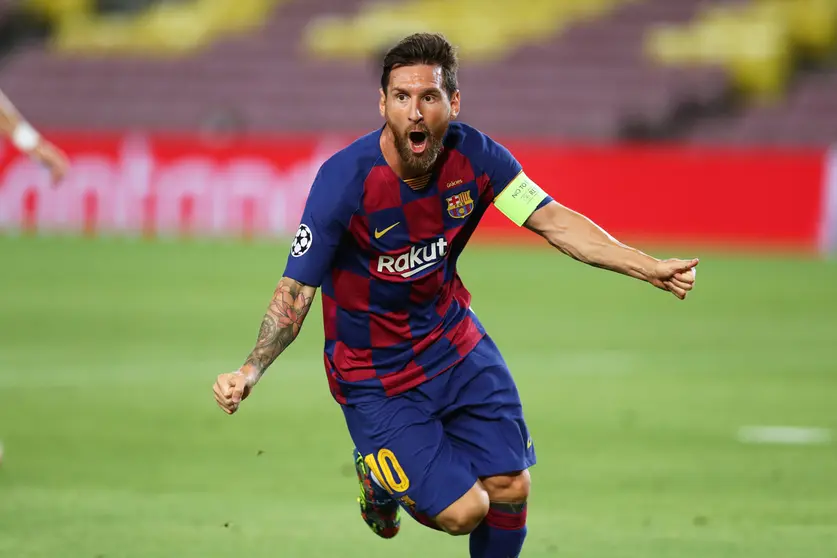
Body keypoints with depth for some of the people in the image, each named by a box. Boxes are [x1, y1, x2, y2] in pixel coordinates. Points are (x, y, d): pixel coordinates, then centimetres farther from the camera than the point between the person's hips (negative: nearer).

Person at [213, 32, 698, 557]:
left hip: (453, 341, 5)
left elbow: (554, 220, -5)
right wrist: (250, 371, -36)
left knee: (510, 489, -2)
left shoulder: (474, 156, -13)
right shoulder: (345, 179, -26)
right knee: (462, 511, -11)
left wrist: (649, 267, -13)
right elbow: (297, 289, -22)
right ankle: (377, 476, 23)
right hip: (373, 371, -5)